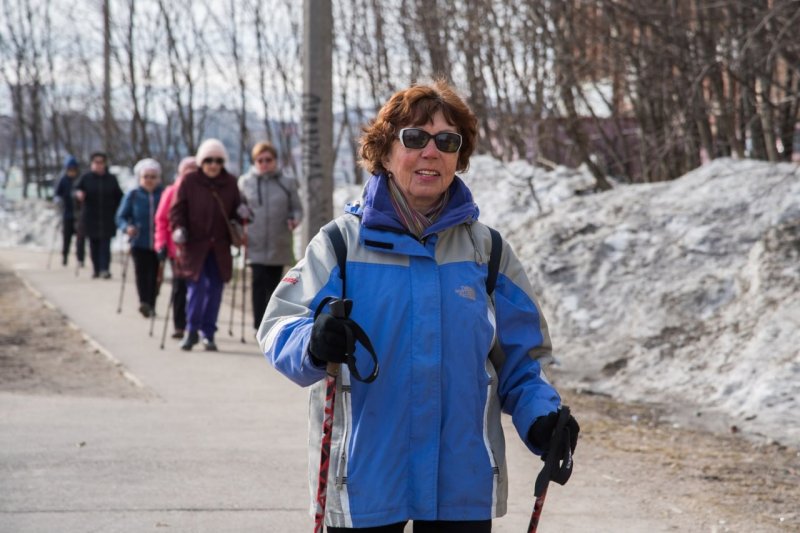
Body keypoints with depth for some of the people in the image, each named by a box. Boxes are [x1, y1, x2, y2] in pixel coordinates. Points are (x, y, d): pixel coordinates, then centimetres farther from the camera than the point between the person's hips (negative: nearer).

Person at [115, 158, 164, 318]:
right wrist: (127, 227, -14)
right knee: (141, 271, -17)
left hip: (158, 244, 1)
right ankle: (144, 303, -27)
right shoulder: (132, 196, 3)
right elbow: (121, 216, 6)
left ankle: (151, 305, 19)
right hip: (139, 243, -1)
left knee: (155, 275, 6)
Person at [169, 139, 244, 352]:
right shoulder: (189, 182, -2)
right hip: (194, 245, -3)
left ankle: (208, 333, 14)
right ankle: (191, 330, 3)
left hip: (219, 247, 3)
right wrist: (178, 228, -17)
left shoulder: (230, 183, 8)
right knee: (197, 287, -10)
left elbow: (236, 211, 14)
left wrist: (241, 215, -8)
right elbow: (177, 209, -1)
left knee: (215, 289, 4)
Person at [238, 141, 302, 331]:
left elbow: (297, 208, 10)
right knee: (259, 282, -13)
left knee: (274, 285, 8)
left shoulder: (287, 183, 6)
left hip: (279, 245, 1)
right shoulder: (245, 182, 6)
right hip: (256, 244, -1)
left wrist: (294, 220, -11)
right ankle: (260, 325, -13)